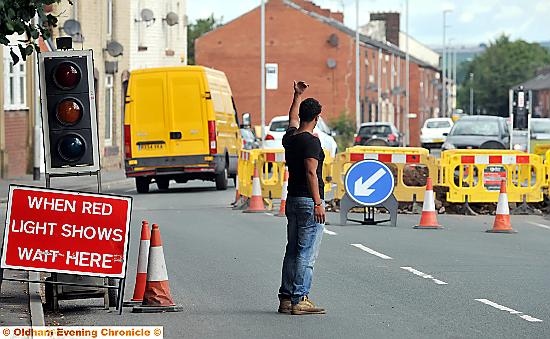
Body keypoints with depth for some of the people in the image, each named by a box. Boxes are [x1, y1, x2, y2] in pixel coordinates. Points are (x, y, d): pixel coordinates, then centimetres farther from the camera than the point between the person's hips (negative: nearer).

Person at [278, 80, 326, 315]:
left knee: (292, 250, 12)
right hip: (309, 201, -9)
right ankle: (299, 300, -11)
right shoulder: (311, 141, -13)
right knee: (307, 253, -8)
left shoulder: (290, 137, 11)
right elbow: (311, 172, -20)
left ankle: (286, 298, 13)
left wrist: (298, 96, 45)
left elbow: (292, 118, 33)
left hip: (292, 199, 9)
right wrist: (318, 203, -21)